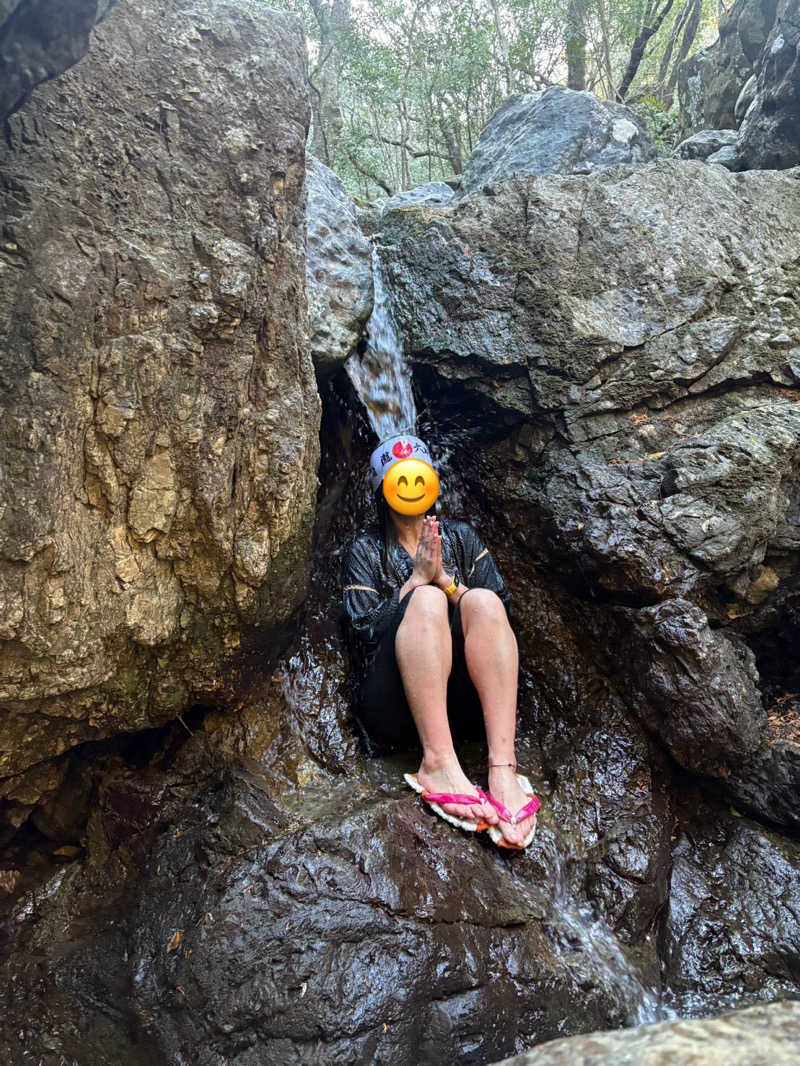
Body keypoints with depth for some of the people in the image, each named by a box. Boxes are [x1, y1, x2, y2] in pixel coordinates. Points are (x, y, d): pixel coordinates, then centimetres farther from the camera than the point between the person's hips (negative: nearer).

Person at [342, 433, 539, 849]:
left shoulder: (460, 537, 21)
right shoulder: (366, 550, 15)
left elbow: (500, 609, 8)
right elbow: (366, 631, 0)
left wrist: (444, 578, -5)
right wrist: (418, 578, -8)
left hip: (465, 698, 2)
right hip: (397, 703, -2)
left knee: (483, 601, -27)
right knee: (426, 599, -29)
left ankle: (503, 767, -39)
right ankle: (438, 762, -41)